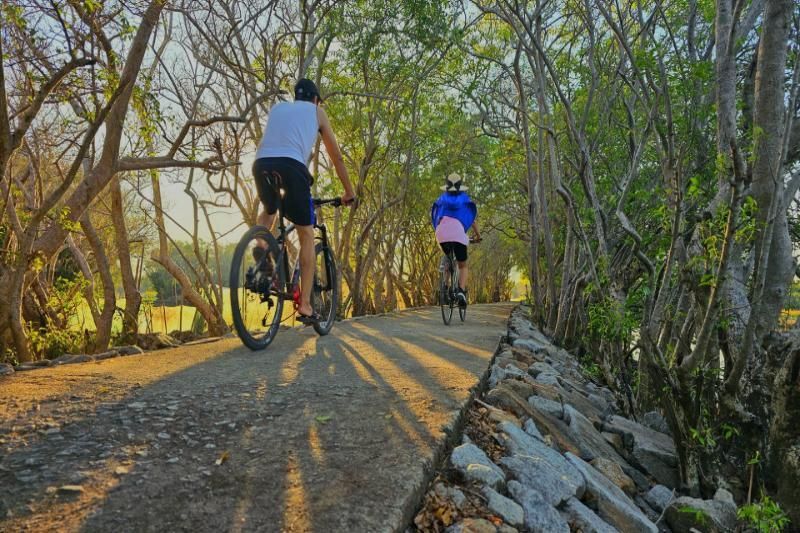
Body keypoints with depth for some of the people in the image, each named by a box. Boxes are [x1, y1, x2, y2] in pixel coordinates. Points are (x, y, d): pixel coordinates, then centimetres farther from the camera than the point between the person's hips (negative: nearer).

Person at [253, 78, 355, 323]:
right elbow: (336, 156, 25)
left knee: (269, 209, 35)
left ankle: (261, 245, 4)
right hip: (291, 166, -4)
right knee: (306, 235, 7)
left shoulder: (277, 107, 33)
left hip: (261, 164, 4)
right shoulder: (316, 111, 24)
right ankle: (305, 306, 3)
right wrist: (349, 192, 33)